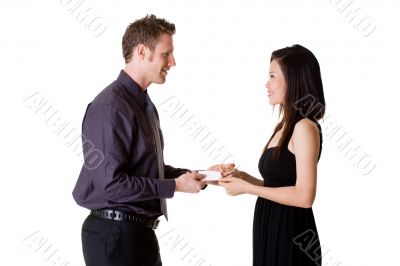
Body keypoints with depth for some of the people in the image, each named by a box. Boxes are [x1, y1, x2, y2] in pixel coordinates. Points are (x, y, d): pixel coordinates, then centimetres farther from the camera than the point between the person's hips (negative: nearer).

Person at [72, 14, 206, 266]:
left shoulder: (145, 104, 11)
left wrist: (190, 175, 3)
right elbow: (110, 182, -23)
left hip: (139, 230, 9)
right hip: (115, 234, -9)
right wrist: (175, 186, -17)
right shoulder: (110, 107, -19)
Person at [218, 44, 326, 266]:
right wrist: (243, 177, 2)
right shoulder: (284, 127, 11)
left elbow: (304, 196, -21)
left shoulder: (305, 128, -15)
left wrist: (247, 188, -15)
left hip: (290, 236, -8)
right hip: (271, 231, 8)